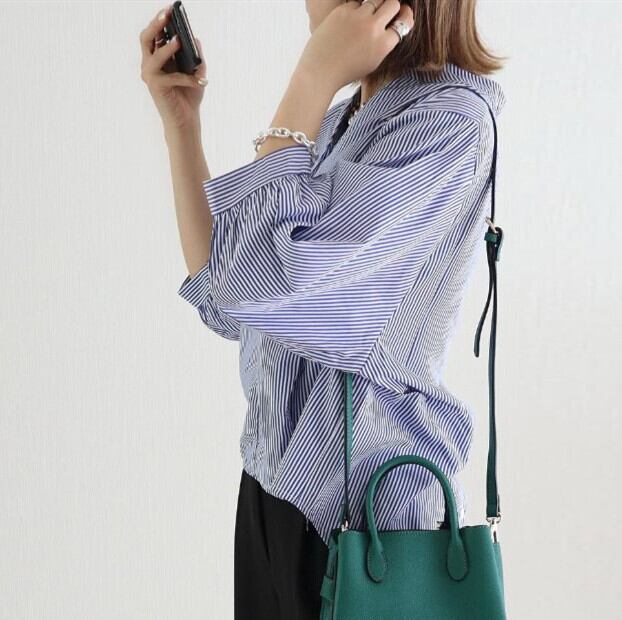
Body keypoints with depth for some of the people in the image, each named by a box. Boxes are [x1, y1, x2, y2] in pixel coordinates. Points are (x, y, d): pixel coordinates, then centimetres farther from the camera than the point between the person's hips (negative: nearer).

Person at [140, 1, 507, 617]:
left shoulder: (447, 121, -18)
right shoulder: (341, 119, 7)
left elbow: (260, 285, -26)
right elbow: (224, 304, 5)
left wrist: (310, 81, -19)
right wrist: (179, 121, 3)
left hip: (359, 504, -8)